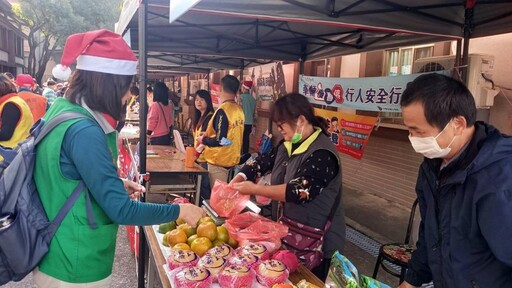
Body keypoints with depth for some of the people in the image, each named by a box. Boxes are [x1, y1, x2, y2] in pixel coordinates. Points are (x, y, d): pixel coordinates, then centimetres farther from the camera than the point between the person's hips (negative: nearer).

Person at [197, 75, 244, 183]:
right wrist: (209, 134, 15)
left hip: (220, 162, -8)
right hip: (233, 158, 8)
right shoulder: (239, 109, 3)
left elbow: (220, 141, -22)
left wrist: (203, 139, -5)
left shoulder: (223, 110, -20)